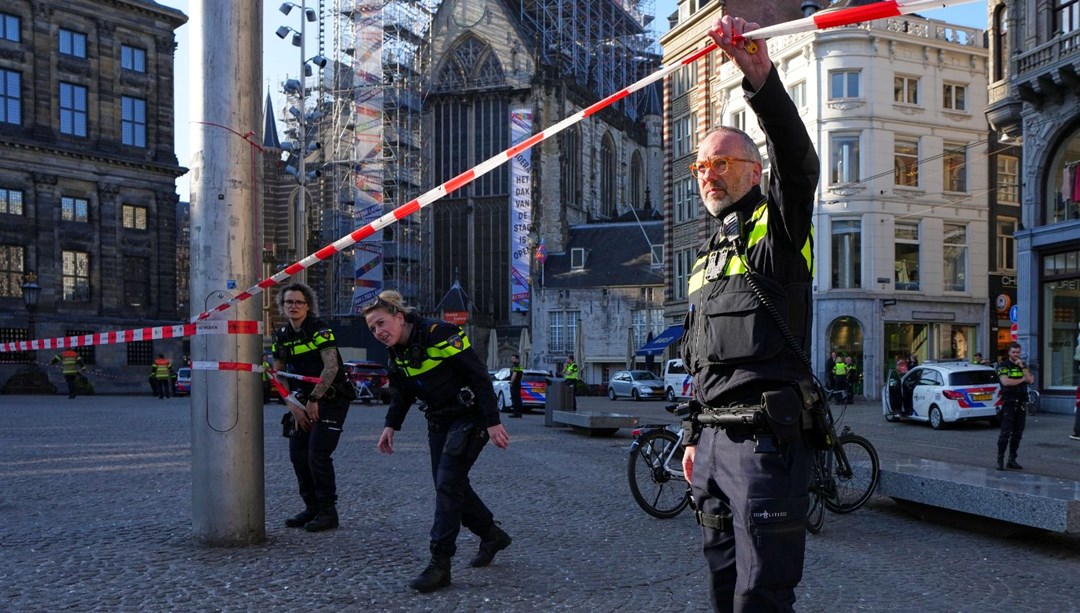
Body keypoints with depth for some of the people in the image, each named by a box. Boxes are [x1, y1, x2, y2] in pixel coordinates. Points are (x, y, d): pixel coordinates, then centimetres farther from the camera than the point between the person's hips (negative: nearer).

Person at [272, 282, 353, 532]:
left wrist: (313, 400, -17)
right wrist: (293, 404, -2)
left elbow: (331, 367, -20)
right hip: (305, 400, 7)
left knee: (318, 454, -12)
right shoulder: (281, 336, 7)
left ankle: (328, 512, 1)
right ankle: (312, 508, 18)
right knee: (297, 453, 4)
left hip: (331, 399, -7)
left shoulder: (319, 329, -13)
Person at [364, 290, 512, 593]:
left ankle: (440, 563, -7)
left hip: (469, 417, -8)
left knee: (448, 484, -13)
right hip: (439, 421, 8)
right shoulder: (397, 352, 3)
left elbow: (479, 375, -22)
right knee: (448, 485, 10)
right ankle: (492, 536, 30)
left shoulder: (439, 334, -22)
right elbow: (401, 393, 17)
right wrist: (391, 425, 3)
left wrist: (493, 422, -23)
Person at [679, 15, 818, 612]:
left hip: (766, 438, -8)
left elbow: (798, 160, -25)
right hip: (713, 439, 8)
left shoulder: (778, 228, -2)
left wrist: (761, 77, -37)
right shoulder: (708, 255, 21)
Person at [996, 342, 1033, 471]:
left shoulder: (1024, 365, 15)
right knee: (1005, 433, -10)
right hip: (1008, 403, -5)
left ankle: (1012, 460, 14)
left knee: (1017, 434, 7)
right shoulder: (1003, 366, -1)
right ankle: (1000, 460, -7)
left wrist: (1022, 367, -7)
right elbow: (1006, 381, -16)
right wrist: (1022, 379, -4)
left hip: (1021, 403, 5)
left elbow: (1030, 380, 0)